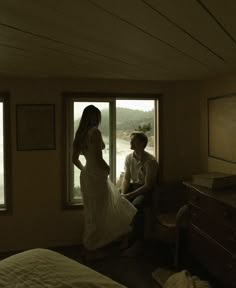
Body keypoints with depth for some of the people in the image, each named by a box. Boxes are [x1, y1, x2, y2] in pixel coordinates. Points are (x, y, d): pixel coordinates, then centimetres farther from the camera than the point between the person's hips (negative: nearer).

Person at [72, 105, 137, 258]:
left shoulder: (80, 134, 8)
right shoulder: (95, 132, -17)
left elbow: (75, 159, 13)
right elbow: (98, 159, -22)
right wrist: (108, 168, -3)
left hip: (86, 175, 9)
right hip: (97, 176, -9)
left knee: (91, 212, 21)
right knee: (98, 213, 5)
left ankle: (91, 246, 33)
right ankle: (93, 248, 18)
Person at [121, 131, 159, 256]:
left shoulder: (150, 161, -18)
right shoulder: (129, 158, 2)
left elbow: (148, 186, -20)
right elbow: (126, 178, 5)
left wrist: (129, 196, -25)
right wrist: (123, 194, -13)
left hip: (146, 191, -6)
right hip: (133, 186, 6)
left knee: (136, 205, -36)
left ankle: (138, 241, -20)